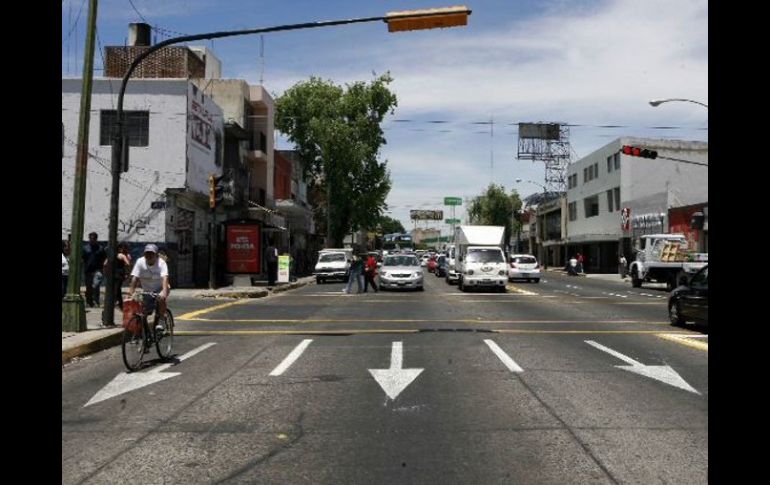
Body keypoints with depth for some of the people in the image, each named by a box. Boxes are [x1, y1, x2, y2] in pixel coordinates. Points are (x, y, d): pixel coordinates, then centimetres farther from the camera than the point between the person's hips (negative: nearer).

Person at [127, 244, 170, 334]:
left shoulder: (161, 263, -19)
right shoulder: (140, 262, -12)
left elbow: (165, 278, -33)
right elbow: (135, 277, -19)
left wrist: (164, 291, -50)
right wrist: (131, 291, -31)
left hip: (160, 289, -3)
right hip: (147, 291, 3)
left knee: (161, 298, -34)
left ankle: (161, 321, -21)